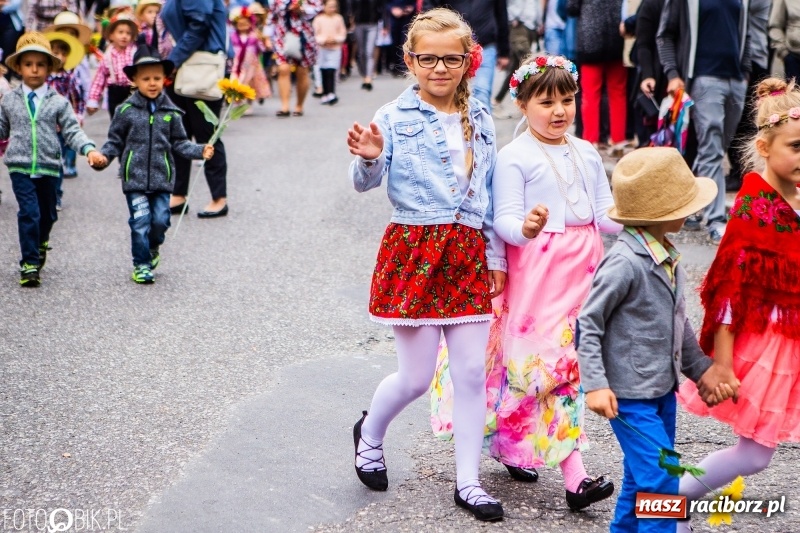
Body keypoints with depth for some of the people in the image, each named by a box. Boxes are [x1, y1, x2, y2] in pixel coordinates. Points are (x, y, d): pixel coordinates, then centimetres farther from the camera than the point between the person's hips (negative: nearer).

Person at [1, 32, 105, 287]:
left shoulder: (58, 102, 1)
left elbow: (72, 131, -4)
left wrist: (89, 149, -19)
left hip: (49, 166, 1)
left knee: (47, 214, 16)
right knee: (29, 212, -12)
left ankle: (40, 243, 47)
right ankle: (29, 263, -2)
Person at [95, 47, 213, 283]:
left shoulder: (170, 112, 4)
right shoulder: (126, 110, 0)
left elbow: (178, 142, 9)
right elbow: (115, 140, 5)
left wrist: (200, 150, -4)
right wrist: (103, 156, -10)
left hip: (162, 177, 2)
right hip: (135, 176, -2)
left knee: (160, 219, -2)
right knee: (140, 221, -3)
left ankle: (153, 249, 29)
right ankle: (141, 264, 10)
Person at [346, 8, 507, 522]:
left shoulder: (481, 121, 8)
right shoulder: (396, 117, -5)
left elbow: (491, 196, 13)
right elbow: (365, 183, -13)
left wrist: (496, 258, 11)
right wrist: (368, 158, -35)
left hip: (469, 253, 4)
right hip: (414, 251, -4)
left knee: (473, 372, 5)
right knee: (416, 376, 1)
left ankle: (468, 482, 16)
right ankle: (370, 433, 33)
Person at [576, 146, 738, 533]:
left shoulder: (666, 257, 6)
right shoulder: (625, 263, -21)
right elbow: (588, 325, -17)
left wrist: (701, 367, 17)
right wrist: (595, 385, -21)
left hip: (663, 387, 9)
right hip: (629, 395, -9)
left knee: (642, 476, 18)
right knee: (660, 479, -8)